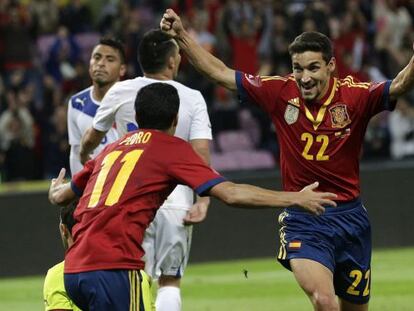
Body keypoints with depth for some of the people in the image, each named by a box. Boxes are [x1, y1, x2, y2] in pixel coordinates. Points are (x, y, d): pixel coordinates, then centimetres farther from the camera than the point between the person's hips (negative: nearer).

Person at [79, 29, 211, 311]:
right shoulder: (192, 98, -1)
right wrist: (203, 201, -12)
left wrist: (85, 158, 39)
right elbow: (201, 152, -12)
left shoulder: (120, 92, 2)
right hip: (176, 203, 0)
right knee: (170, 281, 9)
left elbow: (91, 139, 17)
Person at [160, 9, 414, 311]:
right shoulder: (280, 93, -6)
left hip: (349, 217, 1)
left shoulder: (354, 96, -11)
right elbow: (220, 72, 0)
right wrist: (181, 35, -5)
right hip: (302, 221, -1)